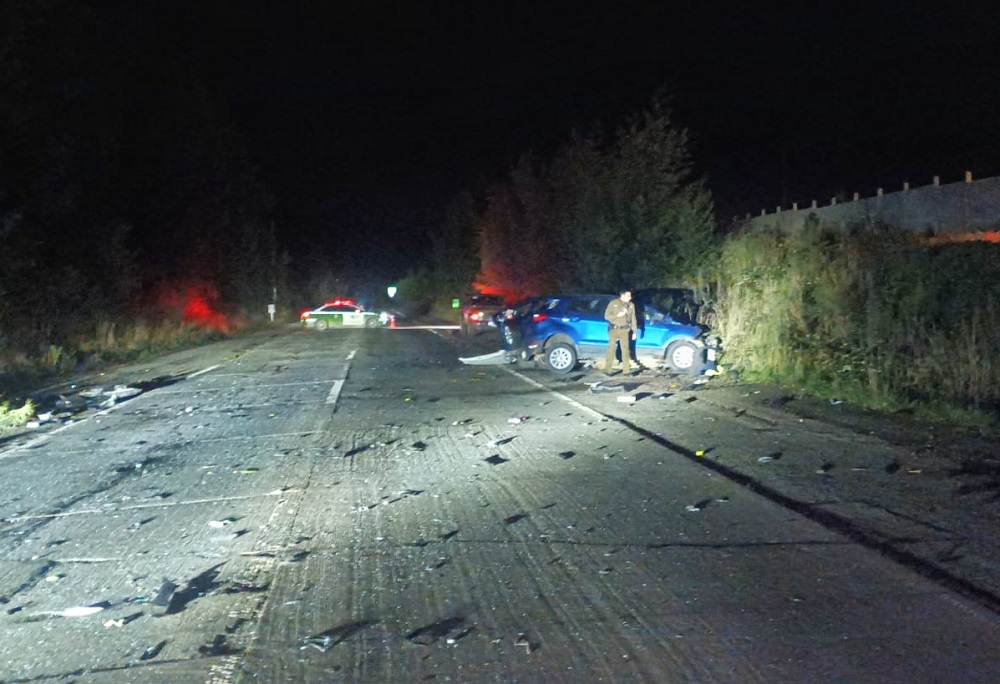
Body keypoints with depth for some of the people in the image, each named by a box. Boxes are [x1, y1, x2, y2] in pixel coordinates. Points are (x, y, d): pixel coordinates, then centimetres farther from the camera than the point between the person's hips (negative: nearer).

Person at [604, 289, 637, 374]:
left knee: (625, 349, 0)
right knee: (611, 349, -1)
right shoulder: (613, 303, -3)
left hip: (624, 330, 2)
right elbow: (606, 316, -5)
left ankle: (626, 370, 4)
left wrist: (634, 332, 5)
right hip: (614, 329, -2)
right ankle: (607, 369, 4)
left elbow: (633, 319, 8)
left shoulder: (631, 305, 6)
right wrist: (617, 315, -16)